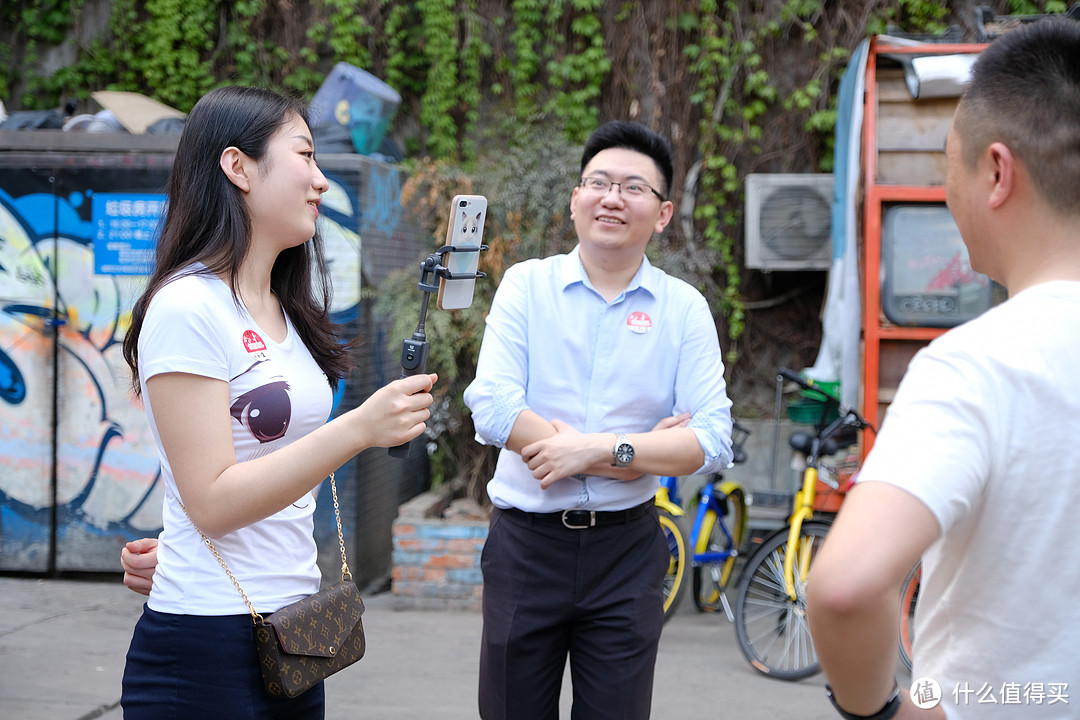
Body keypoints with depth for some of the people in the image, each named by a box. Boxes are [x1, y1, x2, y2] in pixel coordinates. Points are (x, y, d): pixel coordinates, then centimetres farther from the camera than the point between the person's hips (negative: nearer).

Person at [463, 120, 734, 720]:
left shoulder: (684, 308, 1)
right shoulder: (526, 285, -1)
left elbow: (712, 442, -8)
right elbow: (493, 409, -14)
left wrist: (596, 450, -19)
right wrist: (635, 452, -15)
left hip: (626, 549, 0)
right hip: (526, 541, 0)